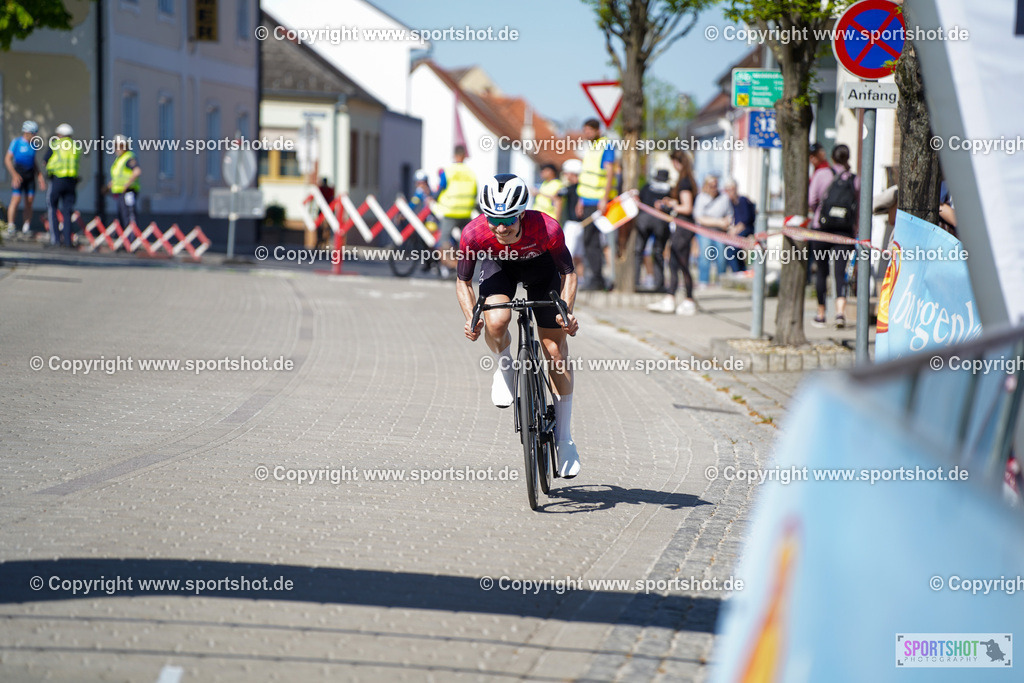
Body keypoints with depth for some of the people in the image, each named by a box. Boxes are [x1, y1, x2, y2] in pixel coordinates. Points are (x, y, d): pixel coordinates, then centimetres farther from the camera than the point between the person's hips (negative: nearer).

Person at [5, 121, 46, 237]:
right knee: (16, 199, -14)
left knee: (29, 201, -1)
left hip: (30, 174, 5)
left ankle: (26, 228, 2)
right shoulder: (16, 142, -4)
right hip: (18, 175, -5)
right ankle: (10, 226, -9)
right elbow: (7, 159, -8)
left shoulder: (32, 145, 13)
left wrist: (40, 177, 13)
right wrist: (14, 175, -19)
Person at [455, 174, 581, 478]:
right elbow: (463, 281, -16)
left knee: (555, 348, -5)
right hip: (498, 265, 0)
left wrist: (566, 312, -34)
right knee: (496, 321, -31)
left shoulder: (547, 229, -37)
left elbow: (568, 273, -19)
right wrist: (472, 318, -32)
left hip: (539, 265, 0)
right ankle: (503, 367, 5)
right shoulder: (474, 233, -34)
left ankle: (563, 435, 8)